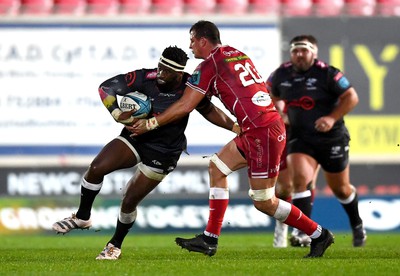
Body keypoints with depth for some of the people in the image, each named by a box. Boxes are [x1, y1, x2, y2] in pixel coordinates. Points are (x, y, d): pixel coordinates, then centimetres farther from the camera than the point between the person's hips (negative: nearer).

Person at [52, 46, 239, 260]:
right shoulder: (145, 78, -19)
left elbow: (209, 111, 2)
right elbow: (106, 87, -15)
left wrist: (235, 127, -2)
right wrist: (116, 113, -29)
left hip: (162, 153, -2)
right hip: (134, 137, 2)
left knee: (129, 201, -3)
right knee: (96, 168, -17)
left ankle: (115, 245, 23)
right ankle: (82, 218, 6)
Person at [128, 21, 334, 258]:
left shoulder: (209, 65, -7)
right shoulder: (237, 54, 16)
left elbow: (185, 106, -7)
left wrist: (151, 123, 3)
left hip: (262, 131, -9)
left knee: (264, 202, -2)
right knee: (217, 167, 14)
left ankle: (319, 234, 7)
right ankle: (210, 239, 13)